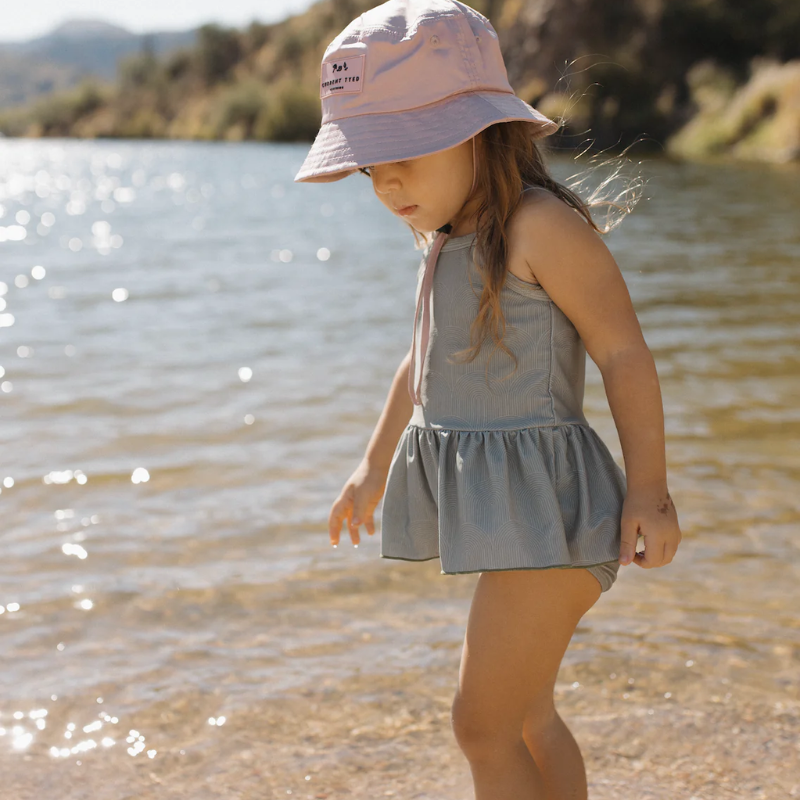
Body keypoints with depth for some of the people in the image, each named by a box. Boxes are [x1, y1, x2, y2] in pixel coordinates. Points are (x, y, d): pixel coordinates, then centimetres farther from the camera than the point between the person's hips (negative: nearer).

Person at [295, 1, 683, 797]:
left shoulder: (542, 226, -15)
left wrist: (648, 489, -15)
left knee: (483, 721, -7)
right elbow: (424, 359, 25)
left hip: (541, 506, -9)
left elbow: (625, 353, -14)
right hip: (487, 500, 9)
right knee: (523, 712, 19)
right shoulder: (445, 237, 12)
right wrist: (373, 466, 30)